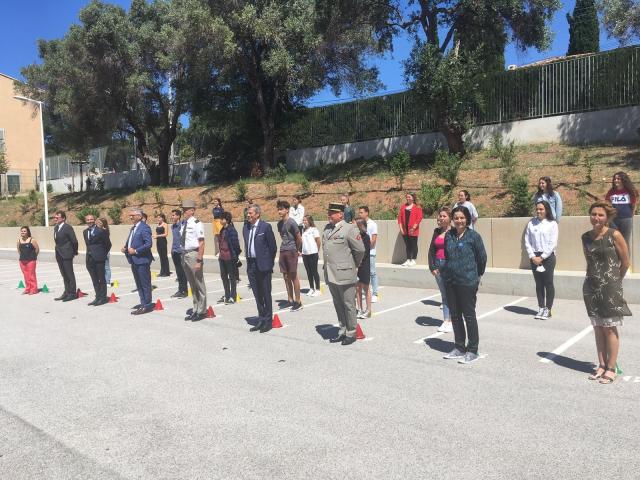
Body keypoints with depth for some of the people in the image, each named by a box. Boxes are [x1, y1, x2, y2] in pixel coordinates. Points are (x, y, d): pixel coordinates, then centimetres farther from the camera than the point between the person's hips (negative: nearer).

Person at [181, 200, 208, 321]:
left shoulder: (196, 224, -15)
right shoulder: (184, 223, 8)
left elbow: (201, 243, -17)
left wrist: (199, 260, -21)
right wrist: (183, 256, 14)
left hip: (193, 254, -8)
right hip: (185, 254, 8)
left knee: (199, 284, 4)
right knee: (192, 284, 18)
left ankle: (201, 311, 16)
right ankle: (195, 309, 30)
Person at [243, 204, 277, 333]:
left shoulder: (265, 227, -10)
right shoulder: (245, 227, 9)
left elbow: (273, 247, -6)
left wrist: (269, 263, -2)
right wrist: (248, 259, 12)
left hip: (263, 265, -6)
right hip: (251, 265, 6)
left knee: (266, 294, 3)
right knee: (257, 295, 13)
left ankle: (268, 321, 13)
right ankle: (261, 320, 23)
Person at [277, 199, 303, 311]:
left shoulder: (291, 222, -12)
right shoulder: (279, 223, 10)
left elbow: (299, 238, -7)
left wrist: (296, 250, 3)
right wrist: (284, 246, 12)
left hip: (291, 251, -7)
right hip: (283, 251, 7)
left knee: (294, 276, -3)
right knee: (286, 277, 10)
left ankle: (298, 302, 4)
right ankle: (290, 300, 20)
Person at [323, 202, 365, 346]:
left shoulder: (349, 228, -11)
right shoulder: (327, 228, 12)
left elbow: (360, 249, -9)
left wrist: (355, 265, 3)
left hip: (345, 274, -7)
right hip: (330, 274, 7)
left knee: (348, 305, 4)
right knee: (338, 305, 16)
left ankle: (351, 333, 17)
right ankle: (342, 331, 28)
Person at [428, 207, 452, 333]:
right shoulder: (437, 231, 10)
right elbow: (431, 249, 10)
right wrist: (432, 267, 3)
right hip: (438, 266, 6)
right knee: (443, 294, 11)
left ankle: (451, 321, 6)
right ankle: (446, 320, 18)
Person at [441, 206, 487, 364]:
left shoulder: (473, 236, -9)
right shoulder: (449, 235, 4)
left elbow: (482, 257, -2)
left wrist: (477, 275, 8)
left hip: (467, 282, -5)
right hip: (450, 281, 5)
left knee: (469, 315, 3)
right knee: (455, 315, 13)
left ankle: (472, 351, 15)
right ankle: (459, 348, 26)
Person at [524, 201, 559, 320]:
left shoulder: (552, 224, -4)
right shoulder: (531, 223, 4)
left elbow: (553, 244, -8)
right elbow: (527, 241, 3)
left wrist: (542, 257, -11)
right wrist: (532, 256, -6)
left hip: (548, 256, -3)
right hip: (534, 257, 3)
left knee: (548, 283, 2)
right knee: (539, 284, 10)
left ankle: (548, 309, 11)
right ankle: (541, 308, 19)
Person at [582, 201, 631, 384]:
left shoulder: (614, 235, -9)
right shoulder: (585, 237, 6)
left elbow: (625, 262, -2)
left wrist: (615, 280, 8)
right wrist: (595, 278, 13)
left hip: (610, 288, -5)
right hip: (591, 287, 5)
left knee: (610, 328, 1)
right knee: (598, 328, 10)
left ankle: (611, 368, 10)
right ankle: (601, 365, 20)